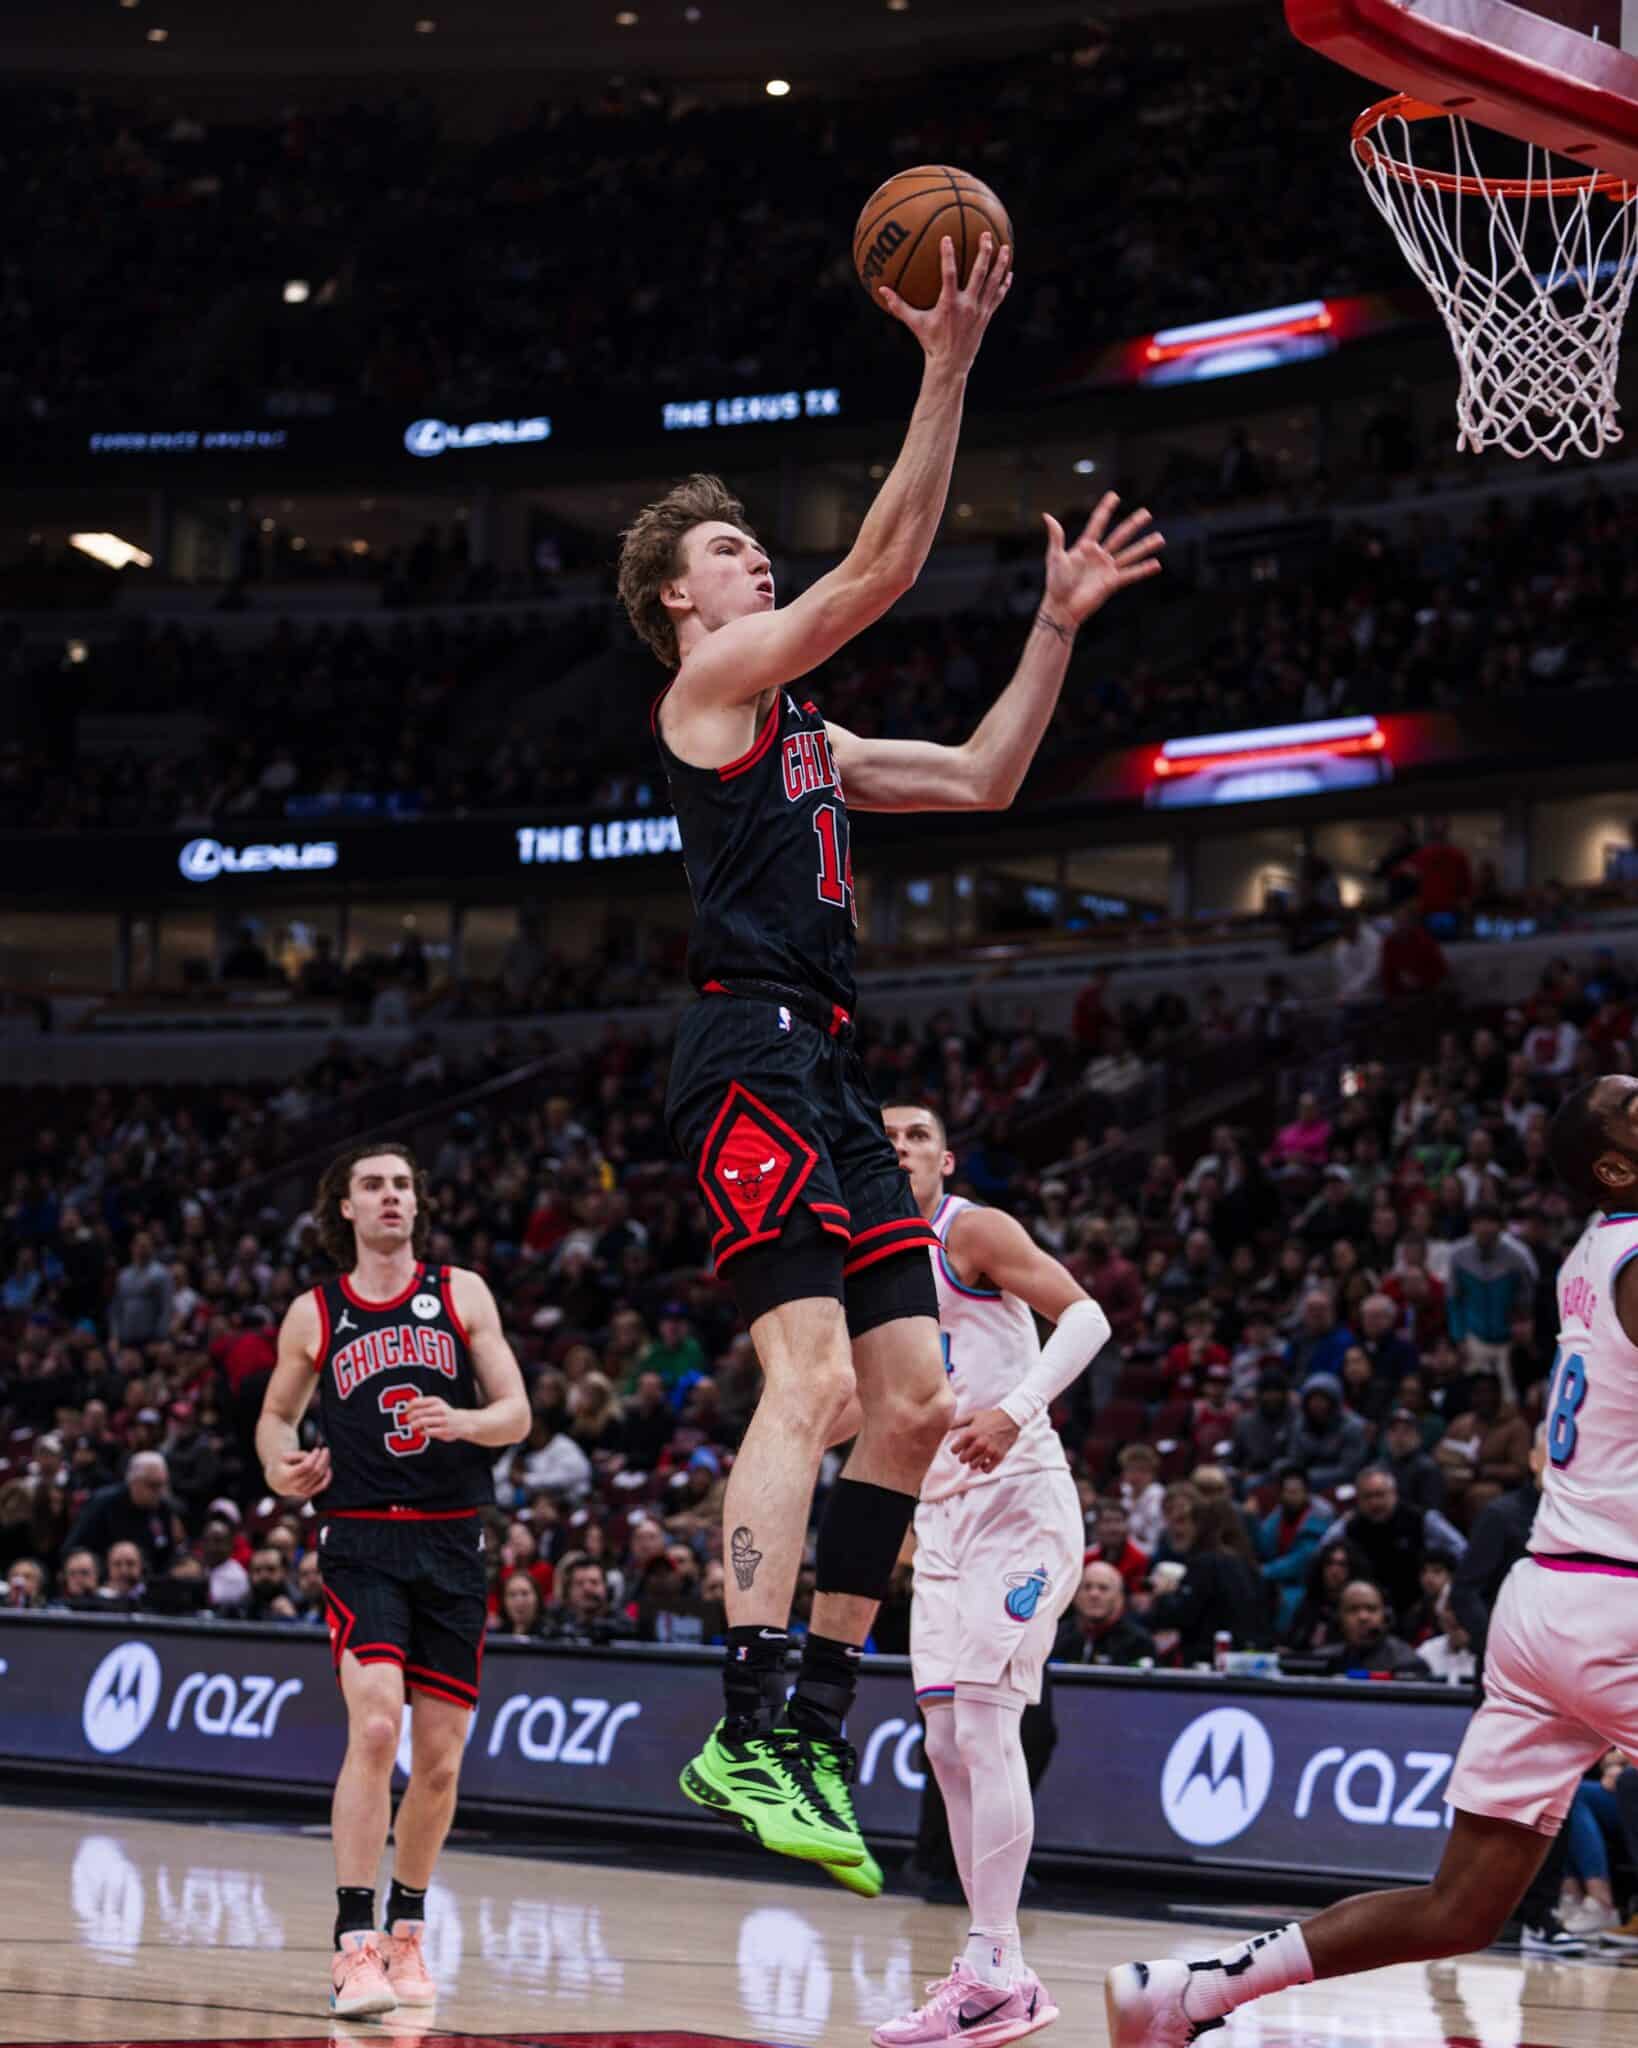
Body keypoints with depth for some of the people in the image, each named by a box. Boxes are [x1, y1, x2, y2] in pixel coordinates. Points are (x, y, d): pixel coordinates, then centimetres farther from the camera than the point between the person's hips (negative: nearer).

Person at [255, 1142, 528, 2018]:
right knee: (375, 1724, -22)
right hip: (361, 1541, -2)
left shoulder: (460, 1294, 8)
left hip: (452, 1544, 2)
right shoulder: (313, 1314, 8)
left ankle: (405, 1936, 24)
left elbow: (517, 1413, 5)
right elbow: (278, 1411, 21)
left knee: (440, 1760, 5)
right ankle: (354, 1945, -21)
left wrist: (462, 1421, -17)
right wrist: (283, 1468, -1)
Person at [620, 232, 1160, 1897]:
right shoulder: (713, 681, 1)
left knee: (916, 1397, 5)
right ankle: (745, 1730, -25)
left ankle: (814, 1721, 9)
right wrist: (946, 367, -11)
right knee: (813, 1379, -21)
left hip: (824, 1070, 10)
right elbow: (881, 568, -9)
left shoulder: (806, 733, 27)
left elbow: (984, 780, 29)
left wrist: (1059, 621, 23)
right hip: (752, 1051, -10)